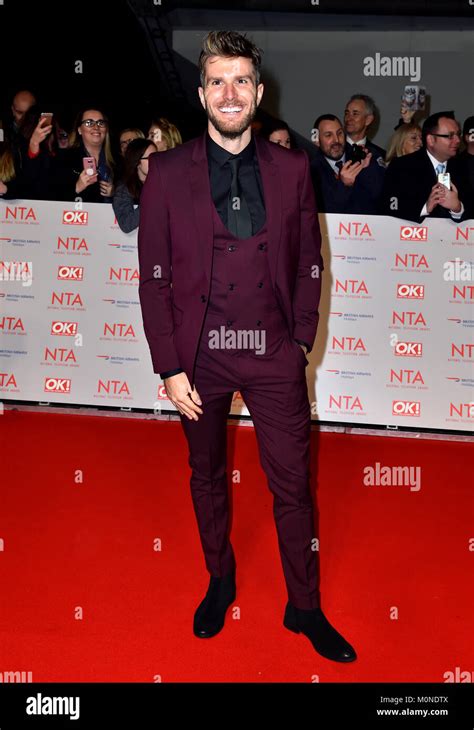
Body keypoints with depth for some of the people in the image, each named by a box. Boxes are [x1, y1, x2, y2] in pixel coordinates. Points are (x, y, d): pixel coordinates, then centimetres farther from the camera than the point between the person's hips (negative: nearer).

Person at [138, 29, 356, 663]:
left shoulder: (291, 169, 2)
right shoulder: (168, 171, -2)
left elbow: (309, 263, 7)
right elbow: (154, 276, -3)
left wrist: (300, 341, 0)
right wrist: (169, 367, -7)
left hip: (273, 355, 1)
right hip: (200, 355, 0)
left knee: (293, 484, 7)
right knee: (207, 477, 17)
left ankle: (305, 608, 28)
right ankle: (220, 581, 41)